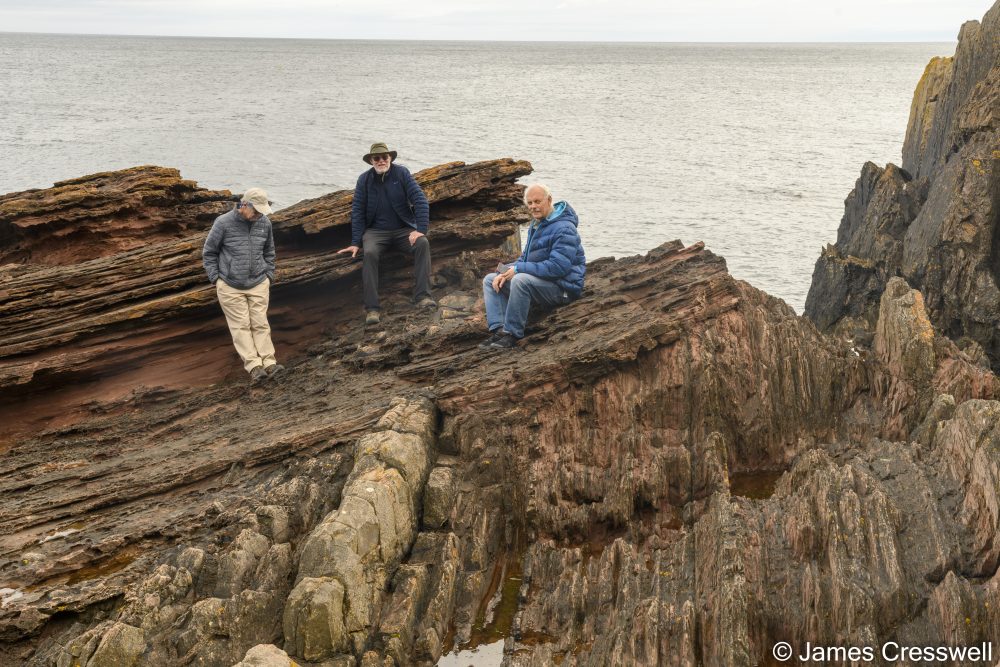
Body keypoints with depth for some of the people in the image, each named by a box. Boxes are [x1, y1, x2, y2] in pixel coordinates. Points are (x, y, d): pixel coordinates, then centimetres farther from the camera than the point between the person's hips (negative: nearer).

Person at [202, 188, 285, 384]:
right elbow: (209, 253, 0)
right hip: (230, 287, -3)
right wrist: (215, 278, -4)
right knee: (241, 326, -4)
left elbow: (268, 252, 16)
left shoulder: (264, 223, 0)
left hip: (259, 284, 3)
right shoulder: (224, 223, -11)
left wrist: (269, 275, 10)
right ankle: (254, 366, -8)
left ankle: (269, 363, -3)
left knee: (260, 323, -1)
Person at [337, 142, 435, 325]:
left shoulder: (401, 173, -3)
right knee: (370, 253, -32)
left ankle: (422, 296, -33)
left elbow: (420, 200, -8)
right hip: (376, 231, 0)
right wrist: (356, 242, -3)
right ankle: (371, 308, -36)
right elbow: (357, 212, 3)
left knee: (422, 244, -30)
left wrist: (421, 229, -20)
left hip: (403, 229, 0)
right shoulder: (364, 179, 0)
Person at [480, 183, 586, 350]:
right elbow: (525, 258, 19)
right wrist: (506, 272, -3)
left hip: (563, 288, -10)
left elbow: (558, 267, -28)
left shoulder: (563, 228, -18)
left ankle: (513, 335, -27)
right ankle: (498, 329, -13)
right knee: (490, 280, 6)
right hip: (540, 280, 10)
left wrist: (518, 269, -23)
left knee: (520, 280, -36)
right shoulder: (536, 225, 14)